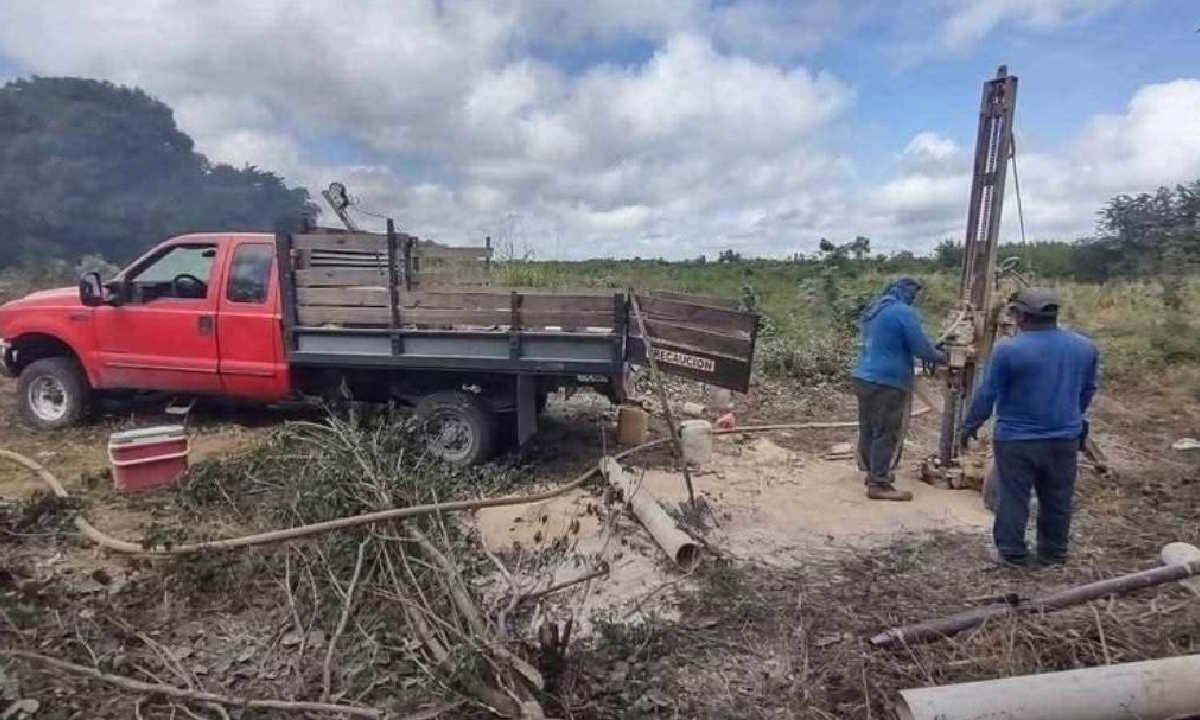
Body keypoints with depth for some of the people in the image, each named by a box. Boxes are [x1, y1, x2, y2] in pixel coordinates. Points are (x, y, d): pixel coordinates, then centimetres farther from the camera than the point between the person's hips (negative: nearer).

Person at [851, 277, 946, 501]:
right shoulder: (904, 312, -13)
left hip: (863, 377, 9)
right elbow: (921, 347, -11)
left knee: (869, 429, 15)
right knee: (888, 434, -3)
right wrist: (941, 357, 9)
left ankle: (873, 472, 26)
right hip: (887, 382, -9)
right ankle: (879, 484, -1)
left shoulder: (873, 309, 15)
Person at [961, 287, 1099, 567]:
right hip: (1065, 438, 5)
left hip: (1016, 439, -5)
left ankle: (1012, 553, 15)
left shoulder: (1008, 349, -17)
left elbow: (987, 394, -10)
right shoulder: (1085, 347, 1)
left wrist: (971, 424, 4)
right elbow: (1088, 391, 14)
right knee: (1057, 500, 16)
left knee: (1012, 498, 7)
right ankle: (1054, 553, 28)